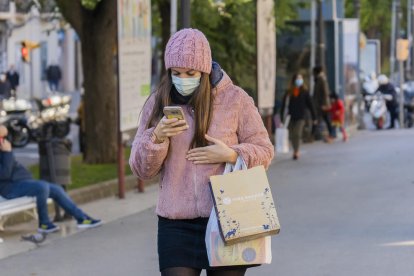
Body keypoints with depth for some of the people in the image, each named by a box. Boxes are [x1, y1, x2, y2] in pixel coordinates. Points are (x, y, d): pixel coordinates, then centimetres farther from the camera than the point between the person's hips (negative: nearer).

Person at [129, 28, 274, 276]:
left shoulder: (235, 99, 1)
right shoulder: (158, 103, 6)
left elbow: (264, 151, 5)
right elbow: (142, 170, 4)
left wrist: (231, 155, -15)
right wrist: (157, 137, -15)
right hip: (177, 225, 1)